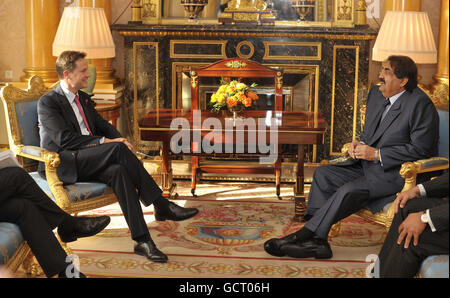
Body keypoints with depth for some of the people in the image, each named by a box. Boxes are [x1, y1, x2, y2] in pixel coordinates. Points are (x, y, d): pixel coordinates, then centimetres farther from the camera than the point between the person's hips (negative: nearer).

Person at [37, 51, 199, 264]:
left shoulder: (84, 98, 21)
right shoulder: (48, 102, -4)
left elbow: (103, 125, 19)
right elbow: (64, 139, -16)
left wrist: (120, 139, -5)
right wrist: (104, 142, -21)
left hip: (90, 163, 7)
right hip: (65, 166, -7)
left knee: (118, 171, -30)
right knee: (118, 149, -30)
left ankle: (142, 240, -36)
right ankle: (161, 205, -24)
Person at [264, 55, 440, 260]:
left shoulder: (420, 104, -15)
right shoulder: (376, 93, 11)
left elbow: (420, 148, -18)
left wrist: (376, 154, -19)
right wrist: (360, 144, -2)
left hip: (396, 174, -9)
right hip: (368, 165, 9)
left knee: (349, 191, -28)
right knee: (323, 174, -7)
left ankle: (304, 235, -17)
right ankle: (317, 241, -15)